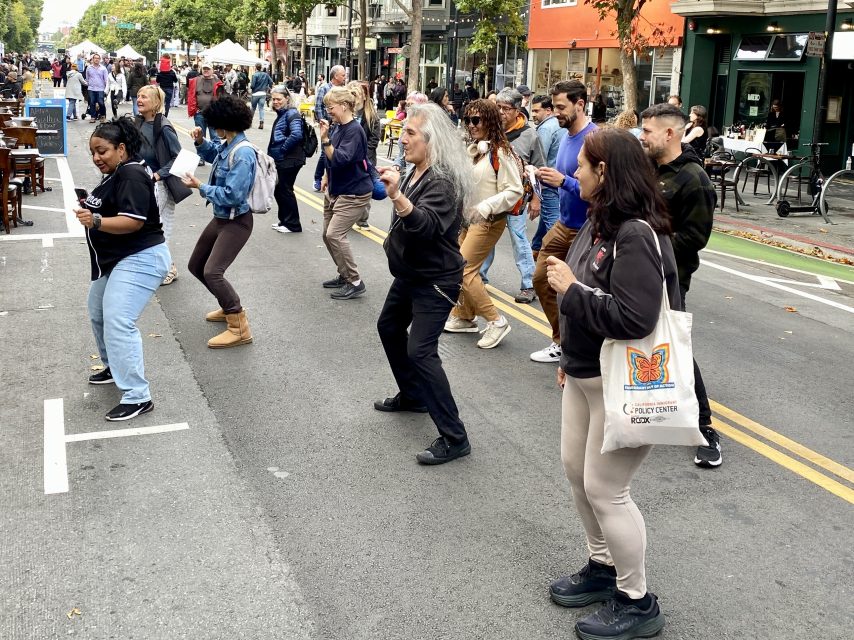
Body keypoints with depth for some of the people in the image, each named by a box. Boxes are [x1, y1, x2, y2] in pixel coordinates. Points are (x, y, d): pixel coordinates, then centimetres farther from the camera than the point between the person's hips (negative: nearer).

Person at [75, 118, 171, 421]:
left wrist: (96, 222, -40)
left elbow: (134, 221, -29)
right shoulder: (117, 173, 12)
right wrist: (91, 209, 10)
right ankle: (115, 367, 41)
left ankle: (138, 397, -17)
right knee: (99, 314, 23)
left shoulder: (131, 175, -19)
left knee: (118, 324, -19)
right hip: (116, 260, 11)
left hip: (139, 260, -11)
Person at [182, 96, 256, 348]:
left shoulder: (242, 154, -25)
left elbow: (232, 195, -28)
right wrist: (200, 142, 5)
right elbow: (212, 154, 26)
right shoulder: (227, 145, 1)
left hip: (236, 222, -10)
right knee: (196, 266, 19)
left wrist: (200, 187, -18)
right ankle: (230, 306, 37)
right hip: (220, 218, 10)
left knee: (212, 272, -22)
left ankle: (239, 329, -12)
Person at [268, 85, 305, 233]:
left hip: (290, 160, -9)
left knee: (285, 190, -2)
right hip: (280, 160, 9)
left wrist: (283, 149, -19)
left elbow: (296, 134, -29)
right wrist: (273, 152, 12)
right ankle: (284, 220, 28)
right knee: (278, 190, 15)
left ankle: (293, 225, 9)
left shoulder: (291, 114, -15)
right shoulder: (281, 114, 13)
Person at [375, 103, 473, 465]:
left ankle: (454, 438, -12)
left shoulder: (443, 181, -23)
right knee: (389, 328, 24)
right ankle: (412, 396, 43)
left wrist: (397, 196, -53)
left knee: (420, 351, -17)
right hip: (409, 273, 10)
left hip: (435, 280, -10)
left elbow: (426, 224, -41)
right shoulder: (417, 172, 5)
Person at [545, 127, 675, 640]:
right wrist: (570, 358, 20)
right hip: (585, 375, 10)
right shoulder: (601, 221, 5)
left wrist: (570, 289, -23)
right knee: (577, 470, 19)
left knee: (605, 488, 0)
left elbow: (634, 318, -33)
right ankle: (603, 567, 39)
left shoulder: (638, 235, -24)